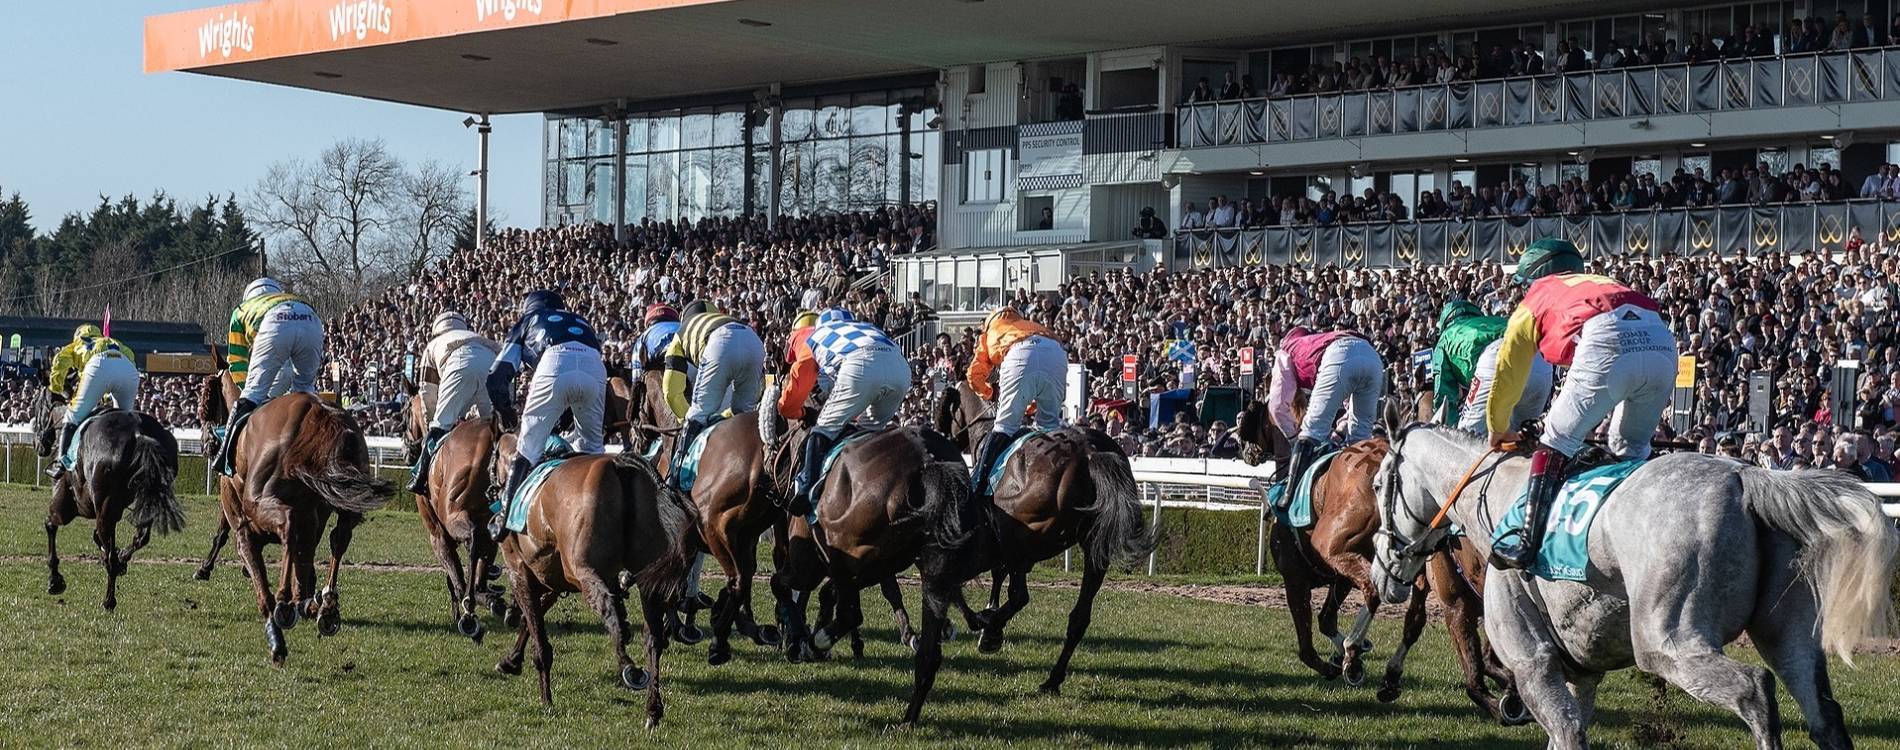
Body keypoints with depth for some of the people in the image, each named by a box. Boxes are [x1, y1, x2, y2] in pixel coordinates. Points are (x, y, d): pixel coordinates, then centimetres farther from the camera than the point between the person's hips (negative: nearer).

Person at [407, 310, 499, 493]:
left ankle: (421, 479, 2)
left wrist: (433, 424, 49)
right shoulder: (478, 337, 46)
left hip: (461, 365, -3)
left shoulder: (434, 345, 39)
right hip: (495, 361, 3)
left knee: (441, 424, 4)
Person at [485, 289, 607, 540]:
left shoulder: (526, 322, 33)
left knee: (529, 444, 6)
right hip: (596, 367, 3)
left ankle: (505, 518, 3)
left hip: (556, 364, -3)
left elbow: (498, 376, 26)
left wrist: (506, 412, 41)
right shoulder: (580, 322, 42)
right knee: (592, 447, 19)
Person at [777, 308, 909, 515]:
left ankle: (805, 493, -5)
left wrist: (803, 415, 57)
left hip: (860, 366, -4)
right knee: (874, 430, 26)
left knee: (825, 430, 6)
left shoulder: (810, 338, 33)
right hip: (902, 367, 4)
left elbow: (788, 406, 36)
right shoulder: (866, 327, 44)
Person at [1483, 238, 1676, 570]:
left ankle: (1527, 544, -2)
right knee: (1632, 450, 24)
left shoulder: (1535, 300, 28)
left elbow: (1508, 374, 33)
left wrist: (1499, 428, 48)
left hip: (1607, 343, -5)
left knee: (1557, 443, 6)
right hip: (1662, 343, 5)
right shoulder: (1602, 283, 43)